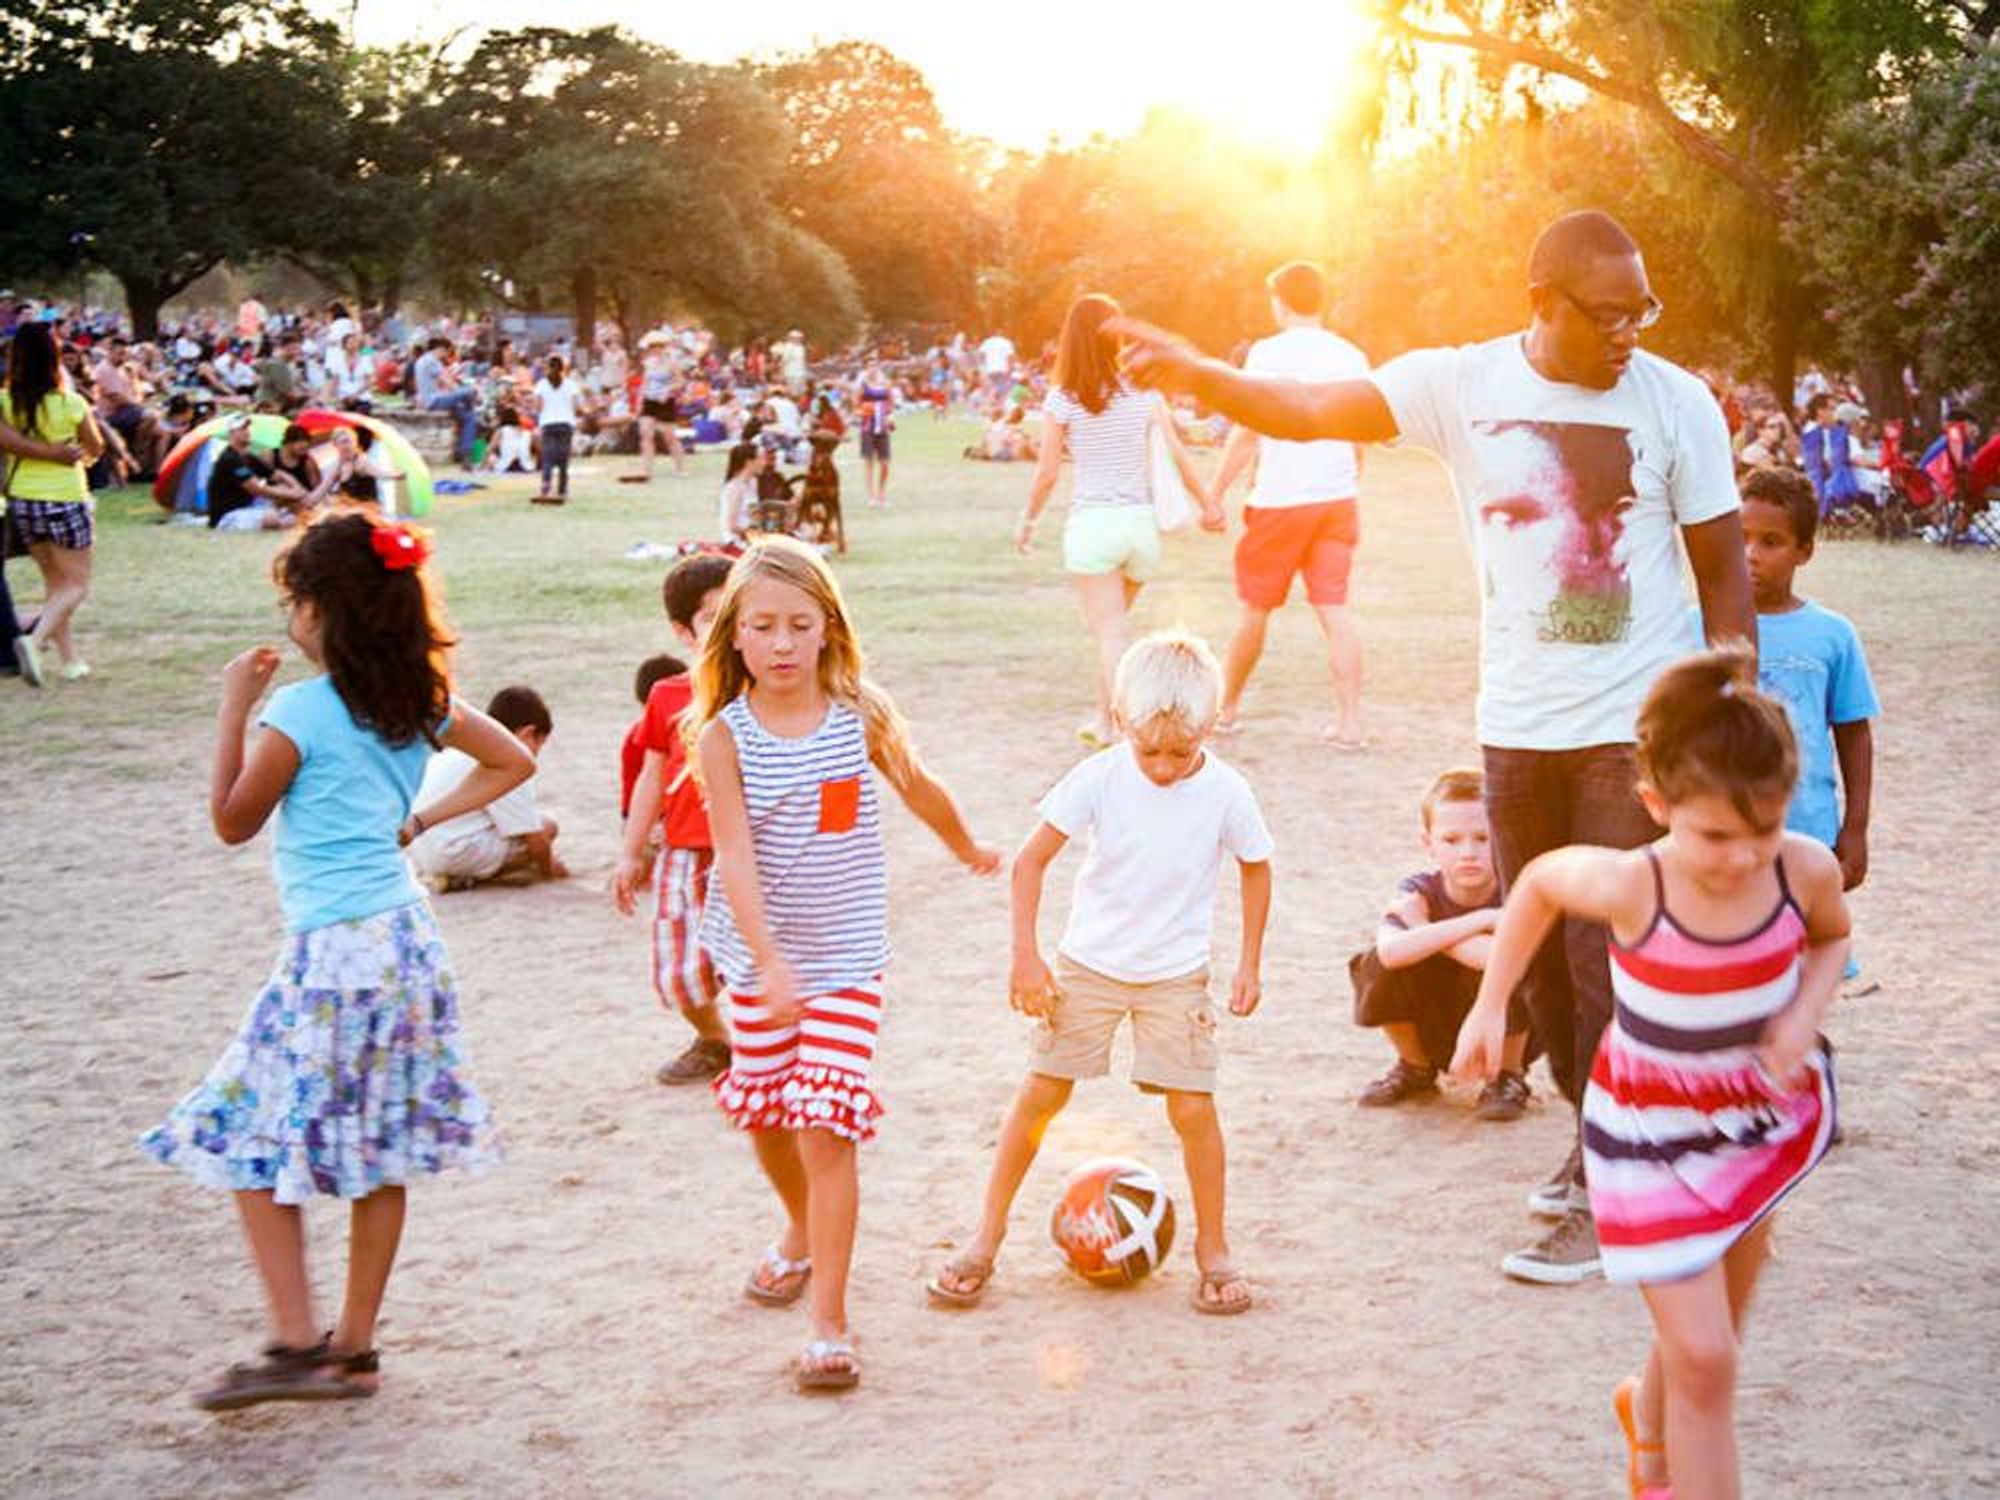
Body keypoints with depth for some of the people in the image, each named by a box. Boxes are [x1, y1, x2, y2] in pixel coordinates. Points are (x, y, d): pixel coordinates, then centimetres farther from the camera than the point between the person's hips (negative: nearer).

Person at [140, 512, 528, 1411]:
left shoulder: (299, 713, -14)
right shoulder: (420, 700, 5)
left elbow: (231, 822, -3)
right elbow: (512, 763, 18)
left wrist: (235, 707, 1)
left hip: (330, 954, -7)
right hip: (405, 938, 7)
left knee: (251, 1140, 3)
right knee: (380, 1150, 11)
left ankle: (296, 1345, -1)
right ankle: (355, 1348, 18)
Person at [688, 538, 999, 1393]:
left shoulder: (862, 715, -8)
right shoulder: (724, 735, -13)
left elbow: (918, 789, 12)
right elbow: (735, 857, -21)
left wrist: (970, 851, 29)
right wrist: (768, 962, -32)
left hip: (847, 959, -1)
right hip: (756, 960, 1)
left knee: (825, 1126, -11)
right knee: (766, 1116, 18)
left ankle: (829, 1320, -5)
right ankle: (801, 1232, 49)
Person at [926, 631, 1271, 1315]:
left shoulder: (1225, 792, -13)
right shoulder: (1100, 777, -16)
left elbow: (1256, 869, 4)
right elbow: (1032, 858, -9)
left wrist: (1249, 965, 5)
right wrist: (1025, 956, -12)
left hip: (1176, 976, 0)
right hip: (1087, 965, 0)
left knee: (1193, 1108, -6)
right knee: (1040, 1094, 3)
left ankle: (1213, 1250, 13)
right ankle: (987, 1234, 17)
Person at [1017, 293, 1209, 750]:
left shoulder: (1062, 400, -5)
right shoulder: (1144, 392, 2)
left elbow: (1047, 473, -3)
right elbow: (1178, 456, 2)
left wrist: (1028, 520, 11)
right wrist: (1209, 504, 13)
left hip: (1090, 524, -3)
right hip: (1141, 521, 3)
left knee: (1112, 632, -3)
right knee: (1115, 624, 21)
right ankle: (1104, 718, 28)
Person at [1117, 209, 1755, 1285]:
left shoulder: (1675, 402, -7)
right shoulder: (1466, 385, -3)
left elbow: (1723, 571, -1)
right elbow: (1311, 410, -8)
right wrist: (1192, 372, -24)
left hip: (1639, 728, -3)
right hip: (1519, 724, 3)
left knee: (1611, 959, -6)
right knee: (1540, 956, 14)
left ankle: (1607, 1197, 7)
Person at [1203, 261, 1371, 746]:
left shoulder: (1269, 353, -8)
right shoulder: (1350, 357, 8)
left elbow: (1247, 432, -10)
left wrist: (1216, 496, -4)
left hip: (1280, 500, -4)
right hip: (1337, 498, 4)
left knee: (1254, 609, 10)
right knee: (1335, 610, 3)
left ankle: (1225, 709, 24)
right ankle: (1349, 722, -3)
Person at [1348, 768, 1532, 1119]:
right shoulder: (1419, 891, -16)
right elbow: (1392, 950, -39)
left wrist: (1428, 932, -30)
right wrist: (1481, 921, -38)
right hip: (1437, 1032, 3)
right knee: (1379, 965, -23)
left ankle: (1509, 1078, -3)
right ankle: (1416, 1069, 6)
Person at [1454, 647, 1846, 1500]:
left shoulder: (1807, 870, -22)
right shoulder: (1630, 889, -28)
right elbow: (1540, 880, -5)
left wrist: (1805, 1013, -16)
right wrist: (1490, 1006, -3)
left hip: (1767, 1114, 4)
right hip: (1652, 1130, -4)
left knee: (1711, 1338, 22)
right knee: (1704, 1358, -8)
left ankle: (1651, 1417, 55)